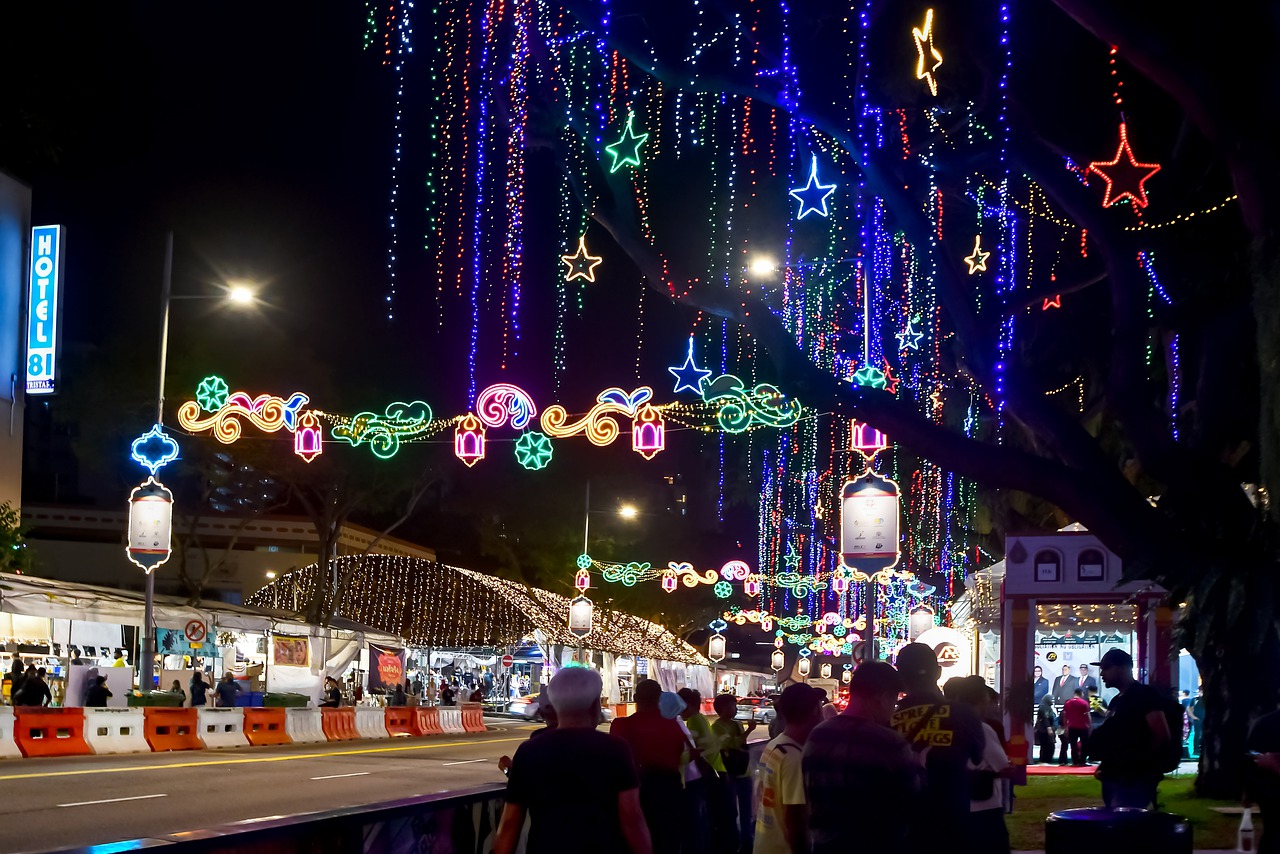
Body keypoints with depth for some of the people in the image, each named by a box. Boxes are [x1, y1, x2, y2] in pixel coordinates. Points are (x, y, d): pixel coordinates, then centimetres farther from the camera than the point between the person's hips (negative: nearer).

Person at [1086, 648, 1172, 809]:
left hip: (1135, 780, -9)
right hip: (1113, 778, 9)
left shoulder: (1145, 695, -8)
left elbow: (1162, 736, -15)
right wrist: (1104, 766, 10)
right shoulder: (1117, 701, 19)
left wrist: (1138, 764, -13)